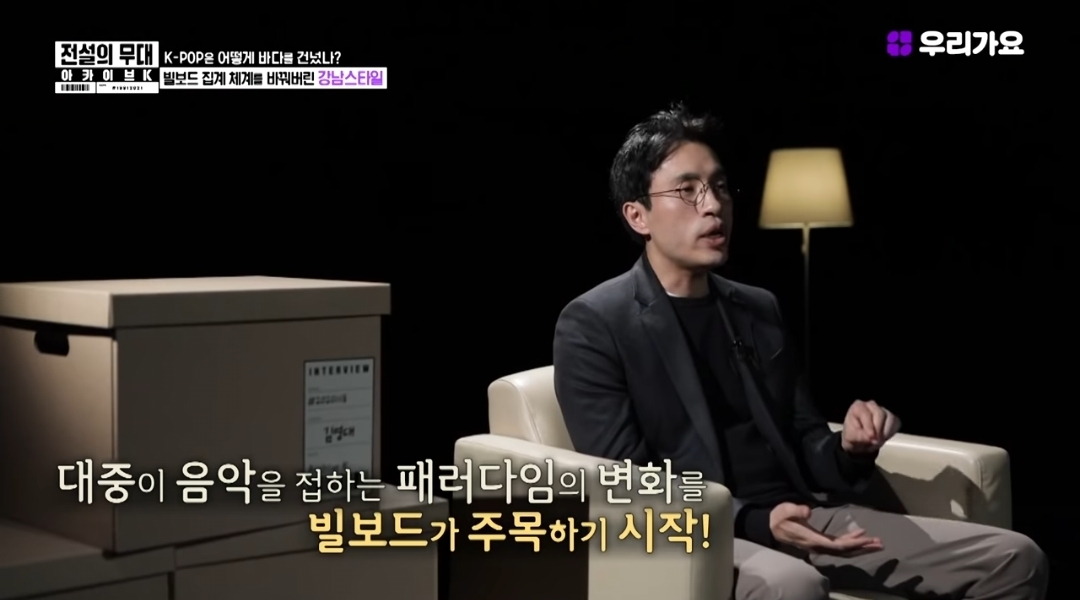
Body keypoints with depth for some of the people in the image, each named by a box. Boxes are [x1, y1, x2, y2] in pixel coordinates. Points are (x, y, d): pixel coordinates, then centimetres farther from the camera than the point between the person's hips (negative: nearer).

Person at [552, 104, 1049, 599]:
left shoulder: (758, 308, 18)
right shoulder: (592, 326, -3)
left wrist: (849, 448, -5)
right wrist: (754, 522, -22)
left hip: (799, 515, 7)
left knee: (1014, 559, -5)